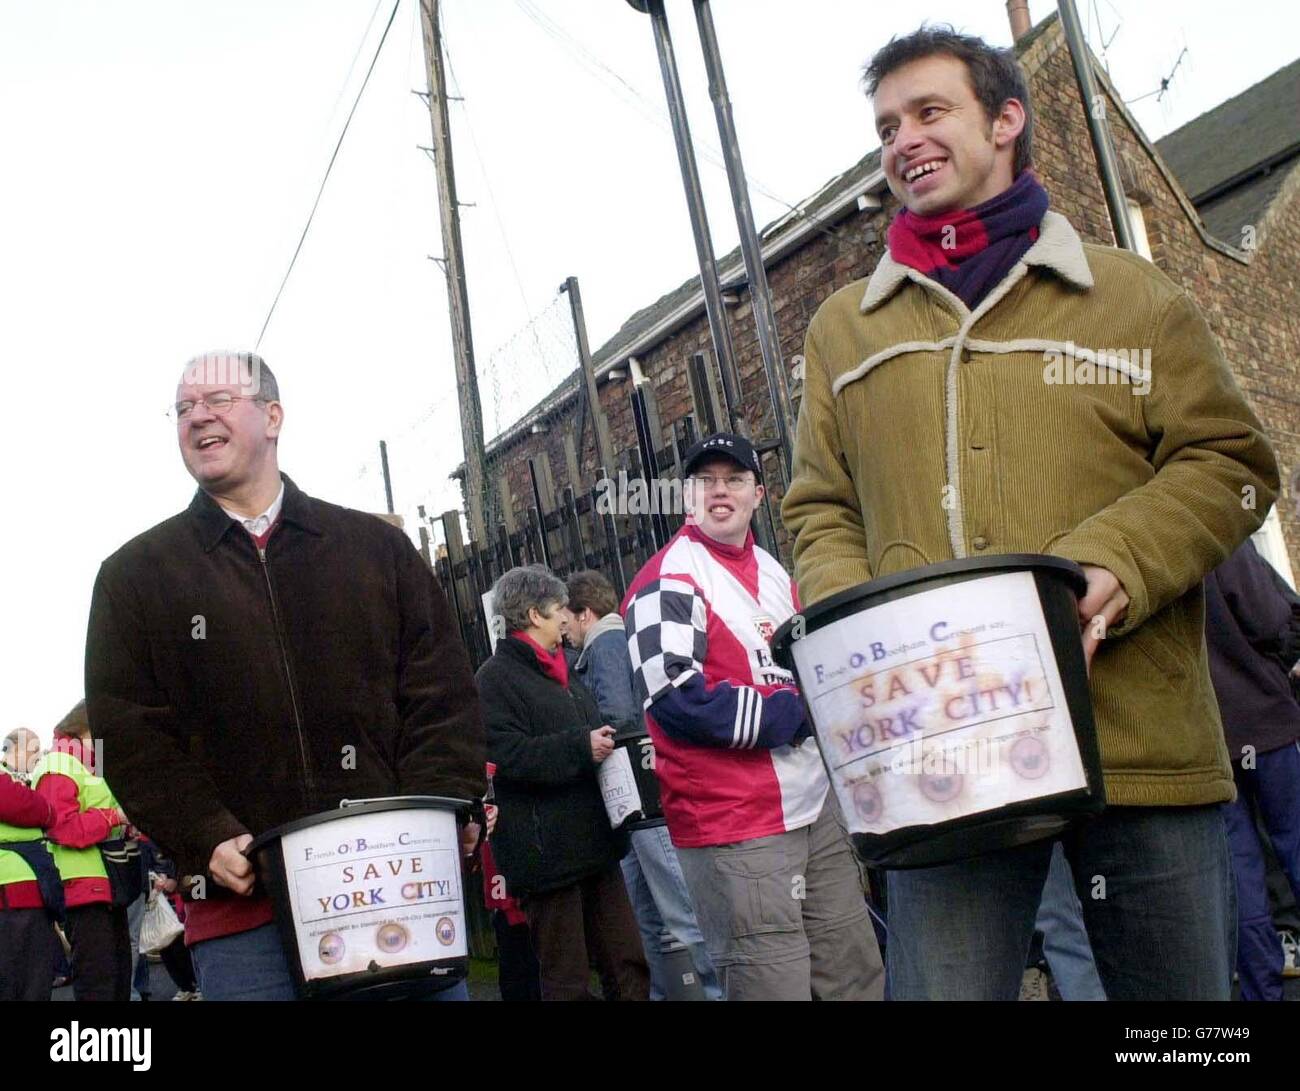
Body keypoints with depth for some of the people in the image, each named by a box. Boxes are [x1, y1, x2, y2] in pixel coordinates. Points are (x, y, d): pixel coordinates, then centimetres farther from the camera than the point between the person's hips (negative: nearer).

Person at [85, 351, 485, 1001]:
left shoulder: (375, 546, 12)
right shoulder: (136, 575, 10)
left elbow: (443, 694, 7)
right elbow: (130, 736, 2)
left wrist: (442, 809, -8)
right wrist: (208, 842, -12)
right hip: (243, 903, -1)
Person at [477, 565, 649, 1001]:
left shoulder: (561, 671, 21)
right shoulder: (496, 676, -6)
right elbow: (504, 755, -18)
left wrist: (609, 740, 16)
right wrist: (581, 748, -20)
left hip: (594, 842, 8)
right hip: (547, 849, -8)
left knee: (628, 966, 9)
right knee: (567, 981, 0)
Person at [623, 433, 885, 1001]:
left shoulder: (773, 572, 15)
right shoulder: (668, 582, -10)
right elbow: (680, 704, -20)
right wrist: (801, 712, -16)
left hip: (816, 808, 8)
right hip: (735, 827, -8)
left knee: (859, 975, 12)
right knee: (776, 985, -3)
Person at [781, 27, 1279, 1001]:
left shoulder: (1129, 294, 10)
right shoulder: (844, 326, 16)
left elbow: (1230, 461, 6)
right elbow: (820, 508, 14)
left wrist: (1116, 564, -13)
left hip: (1140, 734, 0)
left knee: (1181, 981, 13)